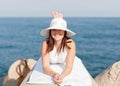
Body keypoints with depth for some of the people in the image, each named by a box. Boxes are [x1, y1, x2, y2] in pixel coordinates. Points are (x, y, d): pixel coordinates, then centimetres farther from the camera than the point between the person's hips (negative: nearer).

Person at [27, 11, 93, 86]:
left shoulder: (70, 44, -28)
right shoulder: (46, 43, -25)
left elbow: (69, 67, -29)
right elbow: (45, 66, -28)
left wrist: (61, 76, -51)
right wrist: (54, 74, -50)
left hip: (66, 70, 0)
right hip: (50, 69, 1)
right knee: (38, 80, -21)